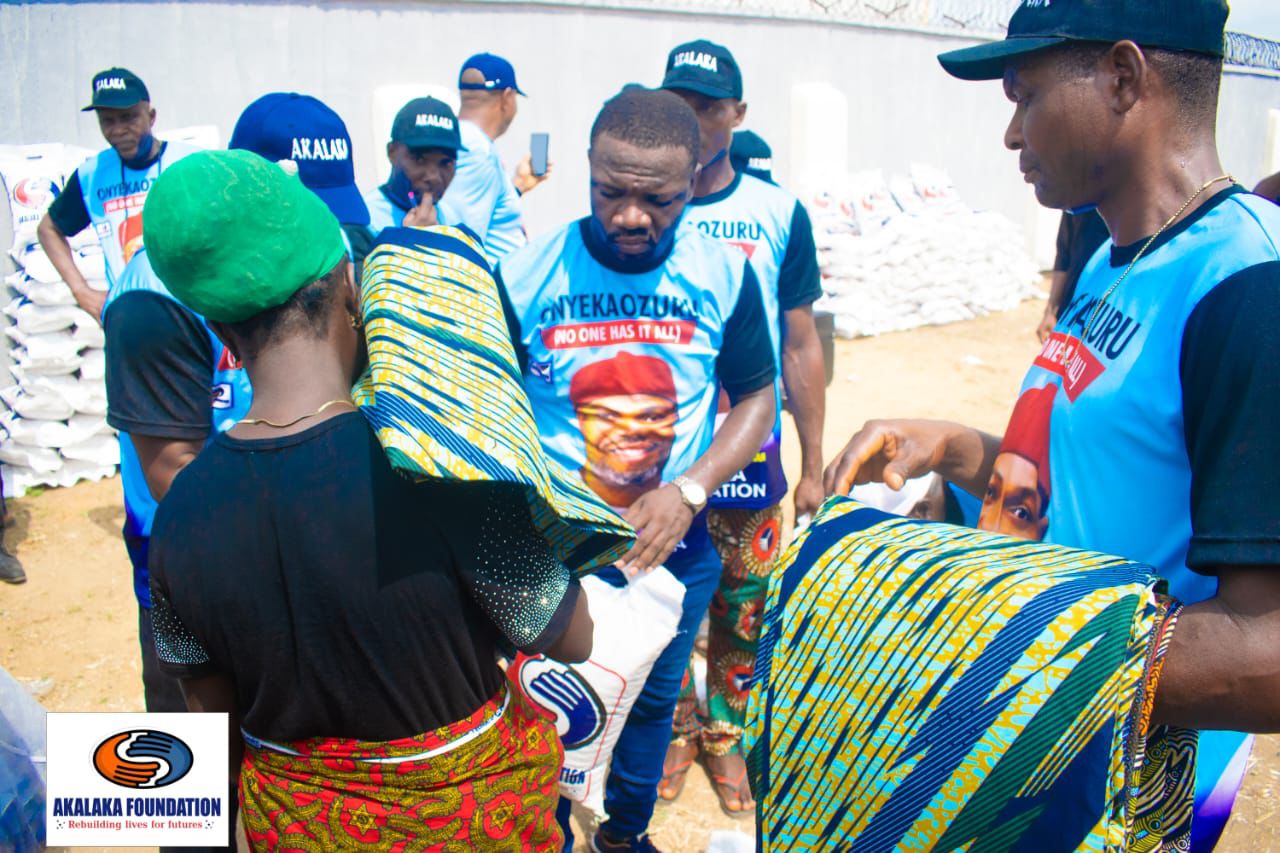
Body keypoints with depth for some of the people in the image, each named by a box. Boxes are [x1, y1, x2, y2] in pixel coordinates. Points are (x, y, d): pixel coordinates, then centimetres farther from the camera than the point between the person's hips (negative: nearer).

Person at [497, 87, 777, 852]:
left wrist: (687, 491, -16)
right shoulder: (524, 276, -14)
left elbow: (757, 396, -3)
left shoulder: (724, 274, -10)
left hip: (676, 545, 2)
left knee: (654, 698, 22)